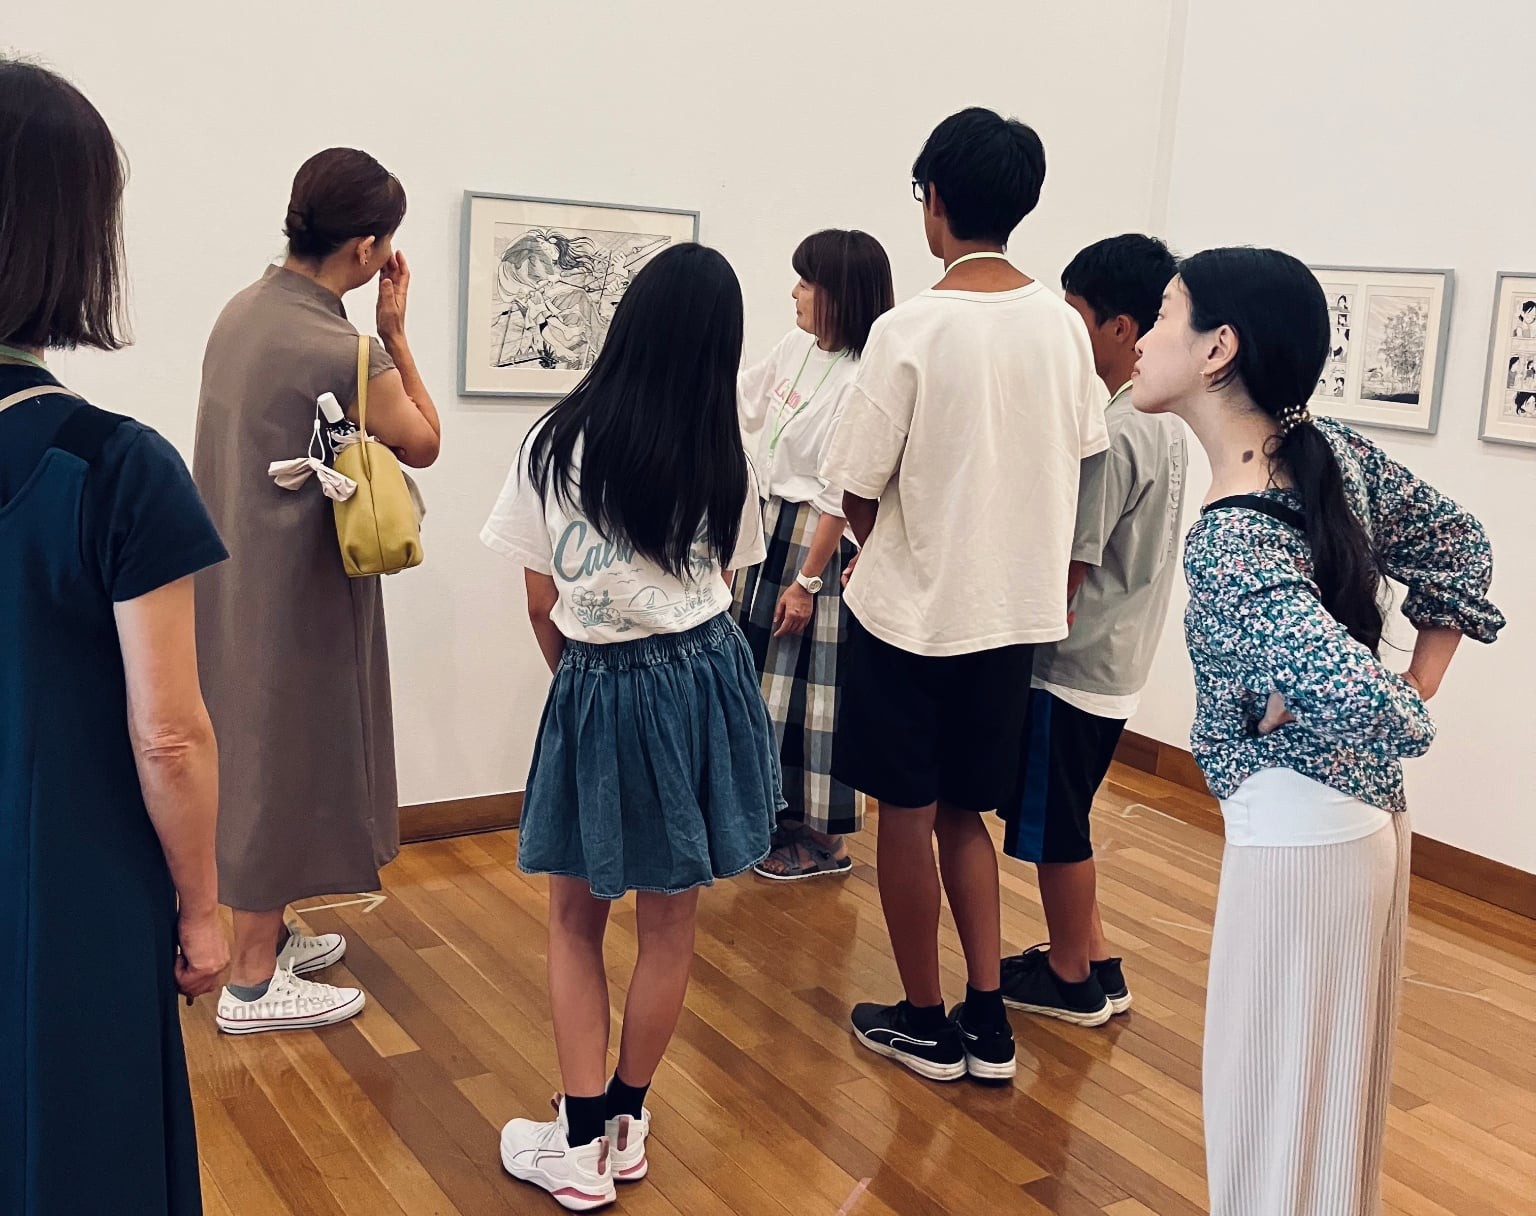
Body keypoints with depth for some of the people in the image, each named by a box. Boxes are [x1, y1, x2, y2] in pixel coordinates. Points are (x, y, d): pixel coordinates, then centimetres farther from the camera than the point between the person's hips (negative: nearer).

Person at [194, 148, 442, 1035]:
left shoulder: (243, 311, 3)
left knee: (268, 753, 20)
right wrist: (397, 333, -5)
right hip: (299, 585, -9)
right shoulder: (346, 352, -23)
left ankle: (269, 933, 35)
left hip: (238, 573, 9)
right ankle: (254, 982, 15)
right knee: (288, 760, 3)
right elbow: (425, 445, -7)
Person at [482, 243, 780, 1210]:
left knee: (576, 919, 15)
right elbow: (727, 587, 9)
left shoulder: (555, 445, -5)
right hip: (705, 682, 2)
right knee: (671, 924, 14)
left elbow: (542, 603, 1)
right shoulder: (728, 457, -2)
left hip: (597, 693, -1)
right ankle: (627, 1122, 28)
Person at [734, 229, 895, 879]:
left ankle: (824, 839, 15)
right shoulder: (795, 347, 3)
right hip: (768, 529, 9)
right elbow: (742, 401, 20)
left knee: (807, 685, 0)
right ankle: (780, 813, 29)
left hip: (816, 543, -8)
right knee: (761, 676, 14)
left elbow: (842, 499, -20)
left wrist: (806, 581, -17)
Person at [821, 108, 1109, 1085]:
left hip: (913, 611, -5)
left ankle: (926, 1023, 23)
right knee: (966, 812, 19)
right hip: (1020, 611, 5)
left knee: (908, 814, 11)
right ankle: (988, 1019, 19)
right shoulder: (1063, 325, -1)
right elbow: (1083, 458, 8)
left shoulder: (911, 329, -16)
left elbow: (859, 491, -11)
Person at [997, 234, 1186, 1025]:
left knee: (1052, 826, 7)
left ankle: (1070, 980, 22)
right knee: (1060, 822, 20)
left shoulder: (1112, 436, -22)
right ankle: (1092, 962, 30)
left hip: (1074, 665, -9)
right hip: (1115, 659, 9)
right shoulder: (1163, 418, 7)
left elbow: (1066, 571, -21)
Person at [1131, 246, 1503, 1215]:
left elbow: (1352, 697, -35)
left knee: (1275, 1101, 9)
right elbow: (1461, 546, 10)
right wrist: (1419, 693, 7)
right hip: (1368, 816, 8)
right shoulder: (1336, 451, -3)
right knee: (1332, 1081, 24)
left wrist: (1406, 718, -12)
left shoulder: (1228, 544, -27)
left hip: (1295, 835, -8)